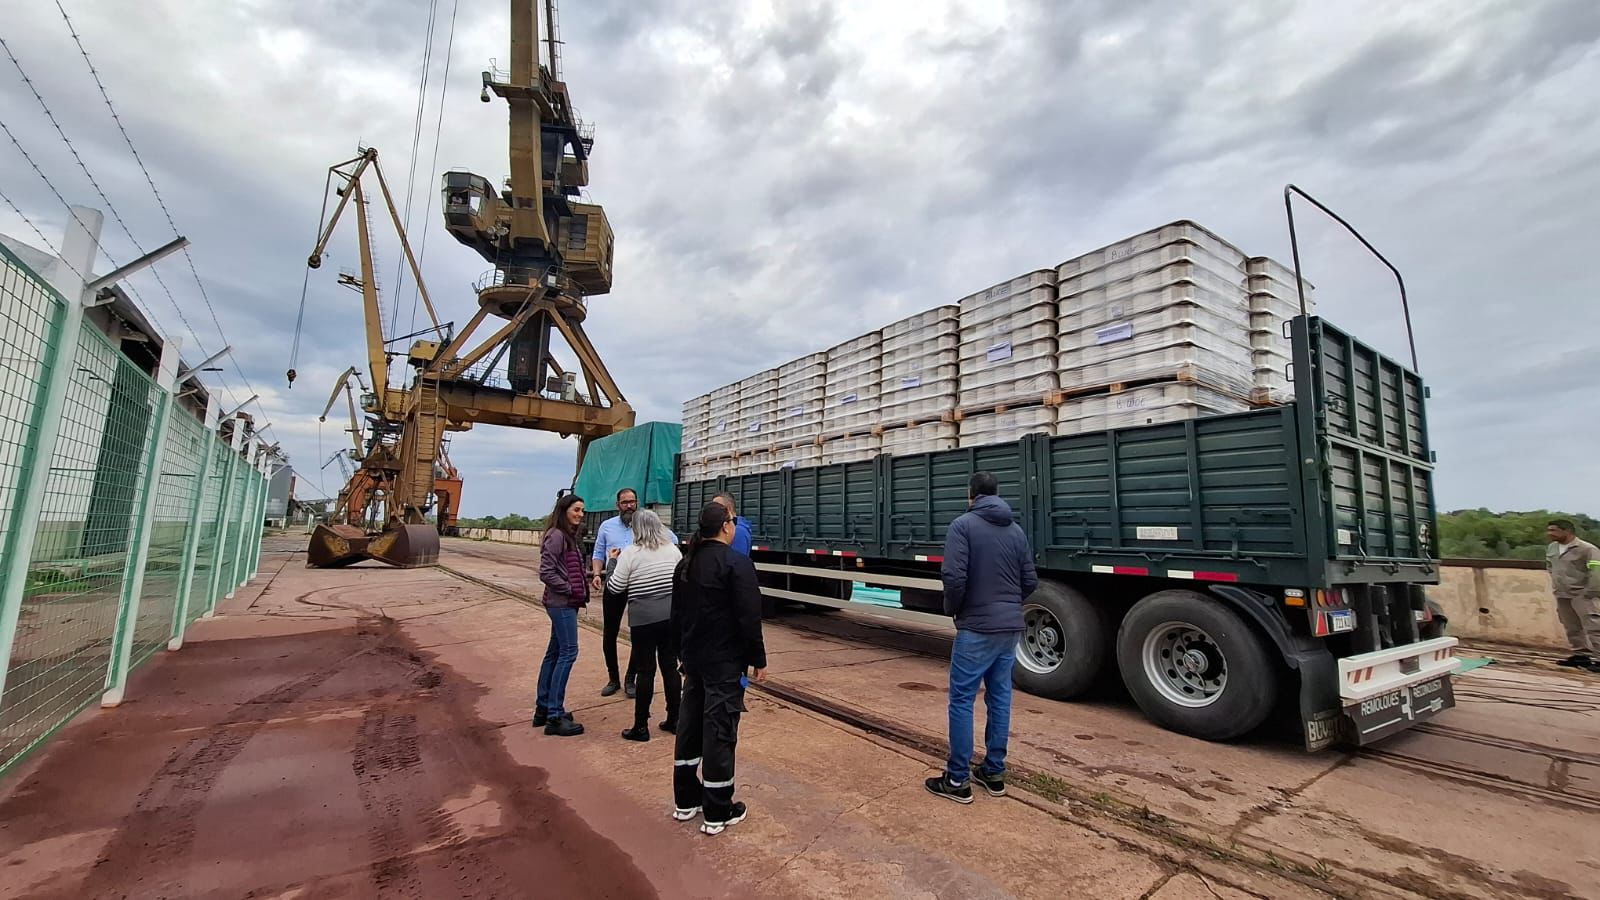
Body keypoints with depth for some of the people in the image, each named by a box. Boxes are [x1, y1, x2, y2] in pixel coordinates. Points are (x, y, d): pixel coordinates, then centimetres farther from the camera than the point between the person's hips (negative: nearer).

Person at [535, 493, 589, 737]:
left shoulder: (569, 536, 14)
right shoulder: (556, 536, -13)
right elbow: (546, 572, -18)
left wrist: (581, 592, 8)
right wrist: (570, 589, -14)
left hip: (566, 603, 10)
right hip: (561, 603, -10)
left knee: (555, 652, 14)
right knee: (568, 652, -8)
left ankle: (543, 708, 24)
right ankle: (555, 716, -3)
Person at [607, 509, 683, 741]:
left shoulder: (630, 553, -10)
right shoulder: (673, 549, 2)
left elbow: (614, 587, -6)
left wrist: (612, 562, 7)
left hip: (643, 617, -4)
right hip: (672, 615, 4)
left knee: (646, 670, 4)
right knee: (670, 666, 12)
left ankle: (641, 727, 13)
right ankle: (674, 720, 22)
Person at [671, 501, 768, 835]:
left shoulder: (686, 564, 7)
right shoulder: (737, 563, -17)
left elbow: (677, 614, 13)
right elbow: (749, 618, -19)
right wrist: (759, 660, -9)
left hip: (693, 658, 8)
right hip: (724, 662, -8)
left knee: (689, 726, 16)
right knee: (719, 732, 1)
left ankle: (685, 802, 29)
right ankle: (717, 814, 13)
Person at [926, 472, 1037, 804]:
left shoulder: (963, 525, -10)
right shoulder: (1016, 530, 8)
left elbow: (954, 576, -19)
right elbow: (1030, 581, 10)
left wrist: (952, 609, -1)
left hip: (977, 628, -6)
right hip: (1011, 628, 6)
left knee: (962, 701, 2)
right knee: (1000, 698, 14)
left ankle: (958, 780, 9)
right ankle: (994, 773, 25)